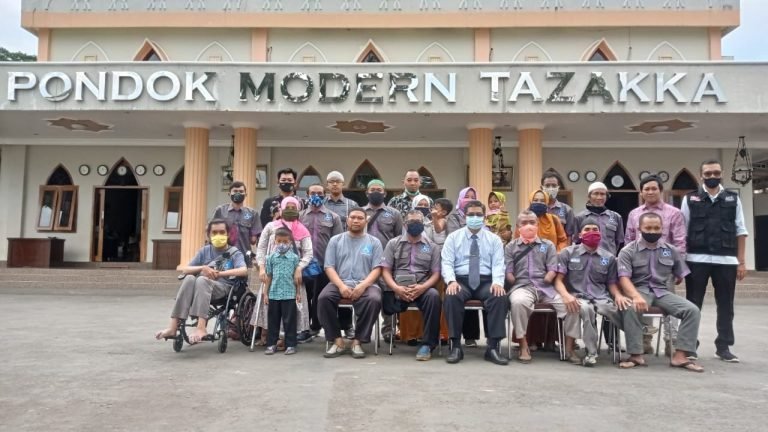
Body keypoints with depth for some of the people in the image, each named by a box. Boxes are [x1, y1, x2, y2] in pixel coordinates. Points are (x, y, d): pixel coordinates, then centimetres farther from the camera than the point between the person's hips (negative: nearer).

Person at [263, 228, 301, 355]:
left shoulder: (294, 257, 1)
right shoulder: (271, 258, 5)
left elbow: (297, 277, 4)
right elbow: (268, 276, 8)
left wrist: (298, 293, 3)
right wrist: (266, 293, 6)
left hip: (289, 293, -2)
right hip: (274, 293, 2)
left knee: (289, 320, 2)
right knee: (273, 320, 9)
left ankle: (290, 344, 11)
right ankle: (271, 344, 19)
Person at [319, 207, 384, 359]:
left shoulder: (374, 242, 12)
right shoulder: (335, 240, 13)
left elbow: (377, 269, 3)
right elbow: (329, 267, 4)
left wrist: (362, 285, -16)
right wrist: (341, 286, -14)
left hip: (366, 284, -1)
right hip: (340, 283, 1)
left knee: (374, 300, -33)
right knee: (323, 298, -30)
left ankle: (357, 341, -17)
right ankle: (337, 341, -16)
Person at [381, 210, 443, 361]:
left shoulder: (432, 246, 14)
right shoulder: (393, 243, 14)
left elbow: (436, 274, 6)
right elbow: (385, 270, 6)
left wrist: (422, 287, -15)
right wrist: (396, 288, -13)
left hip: (422, 288, 0)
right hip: (398, 289, 0)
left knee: (434, 296, -34)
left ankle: (427, 344, -25)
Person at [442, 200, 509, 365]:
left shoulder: (494, 239, 12)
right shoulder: (453, 237, 9)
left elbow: (498, 264, 1)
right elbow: (447, 263, -1)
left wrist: (497, 282, -20)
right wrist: (451, 281, -21)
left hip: (486, 281, 1)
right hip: (461, 280, -1)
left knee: (500, 296, -32)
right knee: (451, 297, -34)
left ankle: (493, 347, -22)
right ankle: (456, 346, -22)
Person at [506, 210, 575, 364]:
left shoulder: (548, 245, 18)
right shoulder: (511, 247, 15)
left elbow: (552, 270, 8)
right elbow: (508, 272, 8)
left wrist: (544, 282, -6)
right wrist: (516, 284, -6)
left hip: (546, 287, 2)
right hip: (522, 286, -2)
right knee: (518, 302, -39)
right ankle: (524, 346, -24)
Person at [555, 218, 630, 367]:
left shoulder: (609, 258, 15)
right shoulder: (568, 253, 7)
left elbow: (612, 283, 17)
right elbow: (558, 279, 1)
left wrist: (618, 295, -7)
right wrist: (566, 295, -20)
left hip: (601, 298, 2)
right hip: (578, 297, -2)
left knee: (625, 309, -29)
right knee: (586, 308, -39)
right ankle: (591, 352, -22)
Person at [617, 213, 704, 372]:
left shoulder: (671, 250, 10)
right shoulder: (628, 251, -2)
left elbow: (680, 277, 19)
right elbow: (624, 278, -14)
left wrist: (669, 286, 6)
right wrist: (636, 297, -29)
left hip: (662, 292, 4)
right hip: (639, 290, -4)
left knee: (693, 310, -19)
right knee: (631, 309, -37)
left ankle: (680, 355, -15)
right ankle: (636, 355, -25)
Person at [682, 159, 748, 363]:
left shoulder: (733, 199, 9)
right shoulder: (690, 199, 4)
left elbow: (740, 232, 8)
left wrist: (741, 262, 2)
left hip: (726, 260, 2)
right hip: (696, 260, -2)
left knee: (725, 305, 8)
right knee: (693, 305, 4)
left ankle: (723, 347, 19)